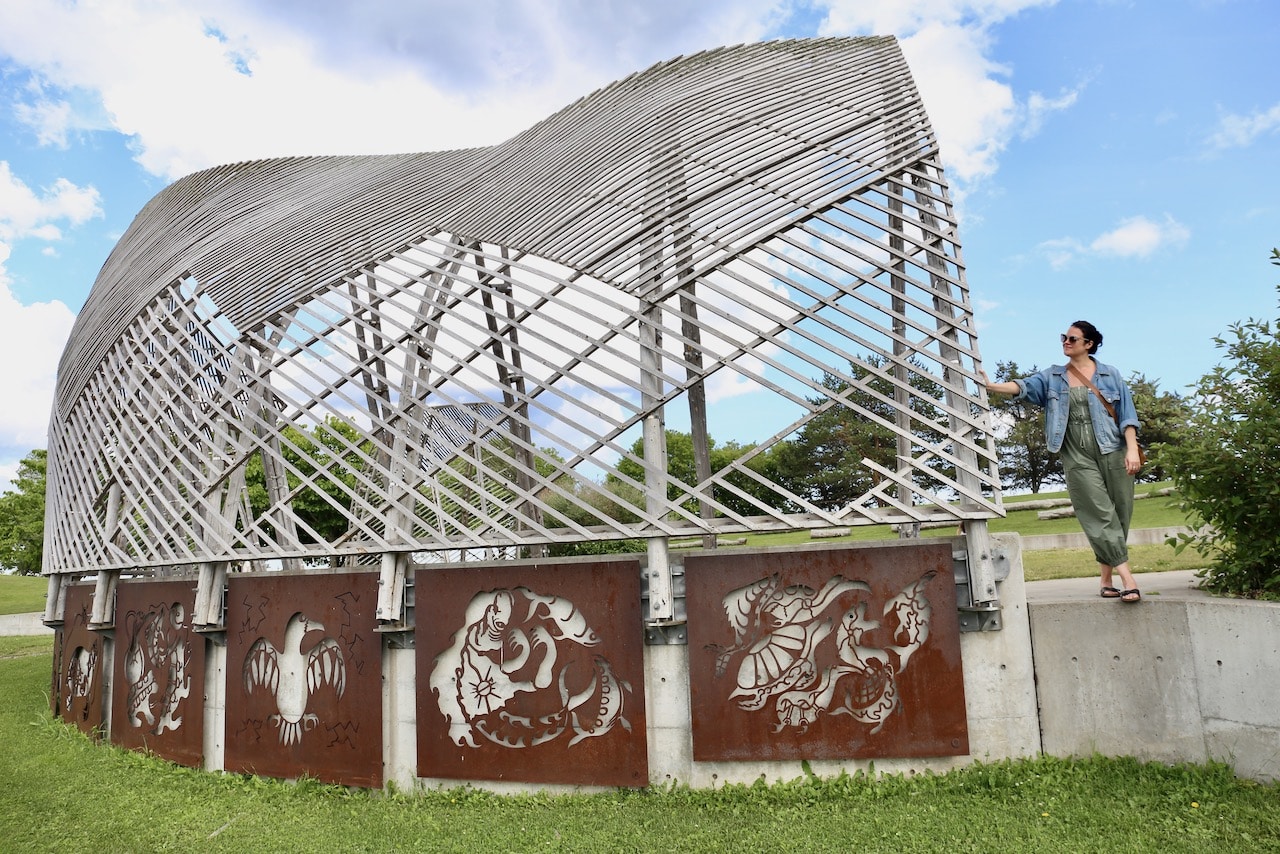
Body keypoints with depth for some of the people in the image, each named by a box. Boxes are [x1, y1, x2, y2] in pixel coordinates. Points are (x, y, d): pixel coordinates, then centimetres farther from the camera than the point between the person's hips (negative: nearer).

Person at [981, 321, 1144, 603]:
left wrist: (1132, 449, -7)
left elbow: (1126, 414, 4)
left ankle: (1107, 581, 10)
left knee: (1119, 513, 1)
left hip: (1113, 452, 0)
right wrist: (991, 386, -24)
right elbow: (1025, 386, -6)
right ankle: (1127, 579, -10)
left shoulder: (1110, 375, 8)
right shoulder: (1053, 377, 10)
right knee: (1100, 515, -8)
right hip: (1077, 456, 0)